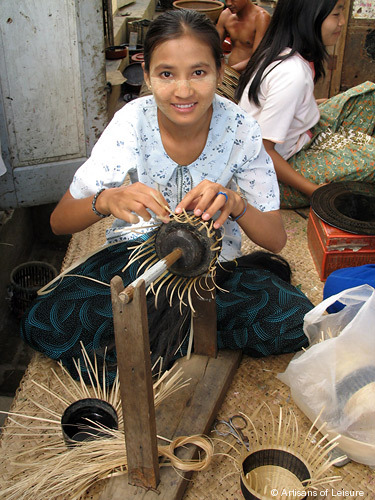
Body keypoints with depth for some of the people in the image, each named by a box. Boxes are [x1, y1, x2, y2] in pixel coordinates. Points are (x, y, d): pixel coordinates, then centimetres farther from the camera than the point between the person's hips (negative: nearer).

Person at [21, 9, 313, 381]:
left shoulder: (240, 129, -15)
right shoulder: (132, 122, -16)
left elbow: (276, 239, -13)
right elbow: (59, 221, -15)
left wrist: (236, 204, -35)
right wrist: (106, 201, -38)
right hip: (137, 256, 0)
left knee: (297, 323, -24)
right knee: (42, 323, -20)